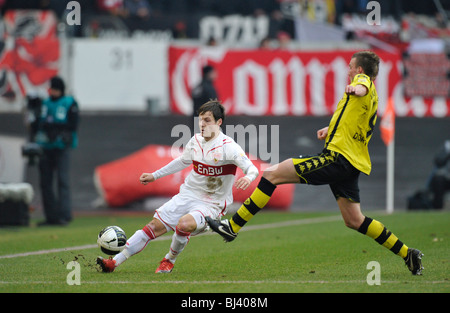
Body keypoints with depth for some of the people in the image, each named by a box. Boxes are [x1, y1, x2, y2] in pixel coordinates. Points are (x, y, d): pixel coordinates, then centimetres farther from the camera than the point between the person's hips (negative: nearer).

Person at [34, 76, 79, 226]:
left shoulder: (70, 104, 0)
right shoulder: (45, 104, 16)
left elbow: (72, 125, -8)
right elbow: (38, 123, 16)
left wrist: (51, 125, -13)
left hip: (61, 147, -6)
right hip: (46, 147, 6)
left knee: (62, 180, -13)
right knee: (45, 182, 3)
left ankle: (64, 215, -16)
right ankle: (51, 216, 8)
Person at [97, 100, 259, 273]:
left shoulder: (228, 147, -15)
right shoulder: (196, 140, 5)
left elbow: (252, 169, -21)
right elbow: (183, 161, 25)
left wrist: (247, 178, -46)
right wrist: (155, 175, 28)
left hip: (211, 205, -6)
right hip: (187, 195, 6)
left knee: (184, 224, -33)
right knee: (155, 226, -6)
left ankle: (169, 260, -4)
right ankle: (114, 262, -4)